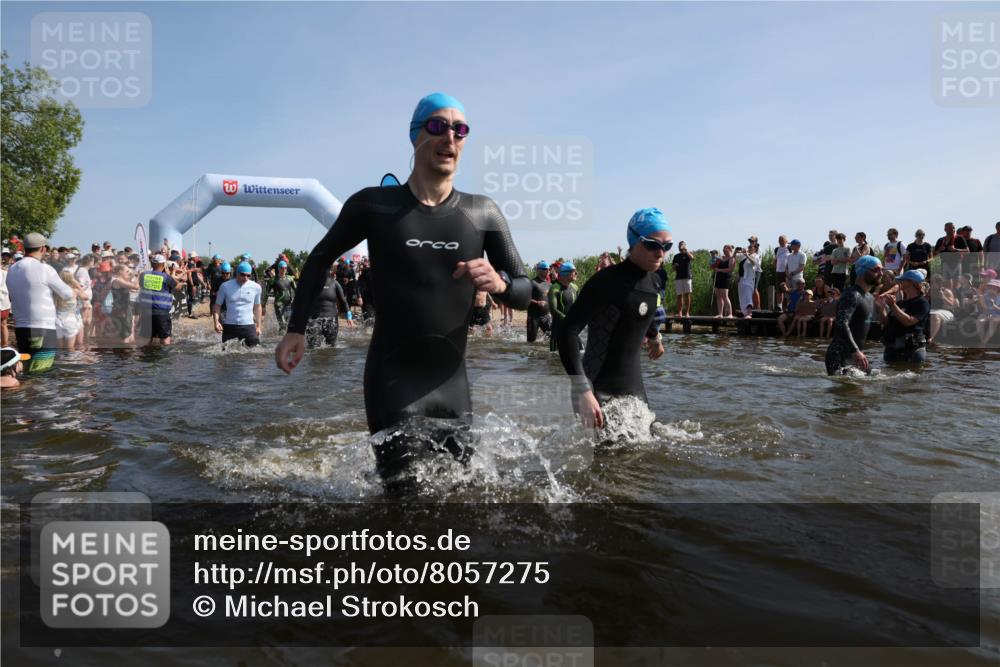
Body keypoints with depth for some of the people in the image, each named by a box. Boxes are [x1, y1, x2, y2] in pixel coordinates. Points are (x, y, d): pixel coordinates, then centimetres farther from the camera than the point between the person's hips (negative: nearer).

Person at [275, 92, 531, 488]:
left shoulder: (483, 213, 1)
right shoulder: (373, 205, -4)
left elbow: (525, 293, 3)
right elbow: (320, 259, 11)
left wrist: (499, 284, -20)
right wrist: (297, 329, 4)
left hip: (452, 383, 3)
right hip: (393, 382, -3)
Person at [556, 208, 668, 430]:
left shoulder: (652, 282, 6)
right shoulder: (607, 281, -18)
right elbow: (567, 331, -26)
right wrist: (582, 391, -34)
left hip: (633, 385, 8)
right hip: (600, 392, -7)